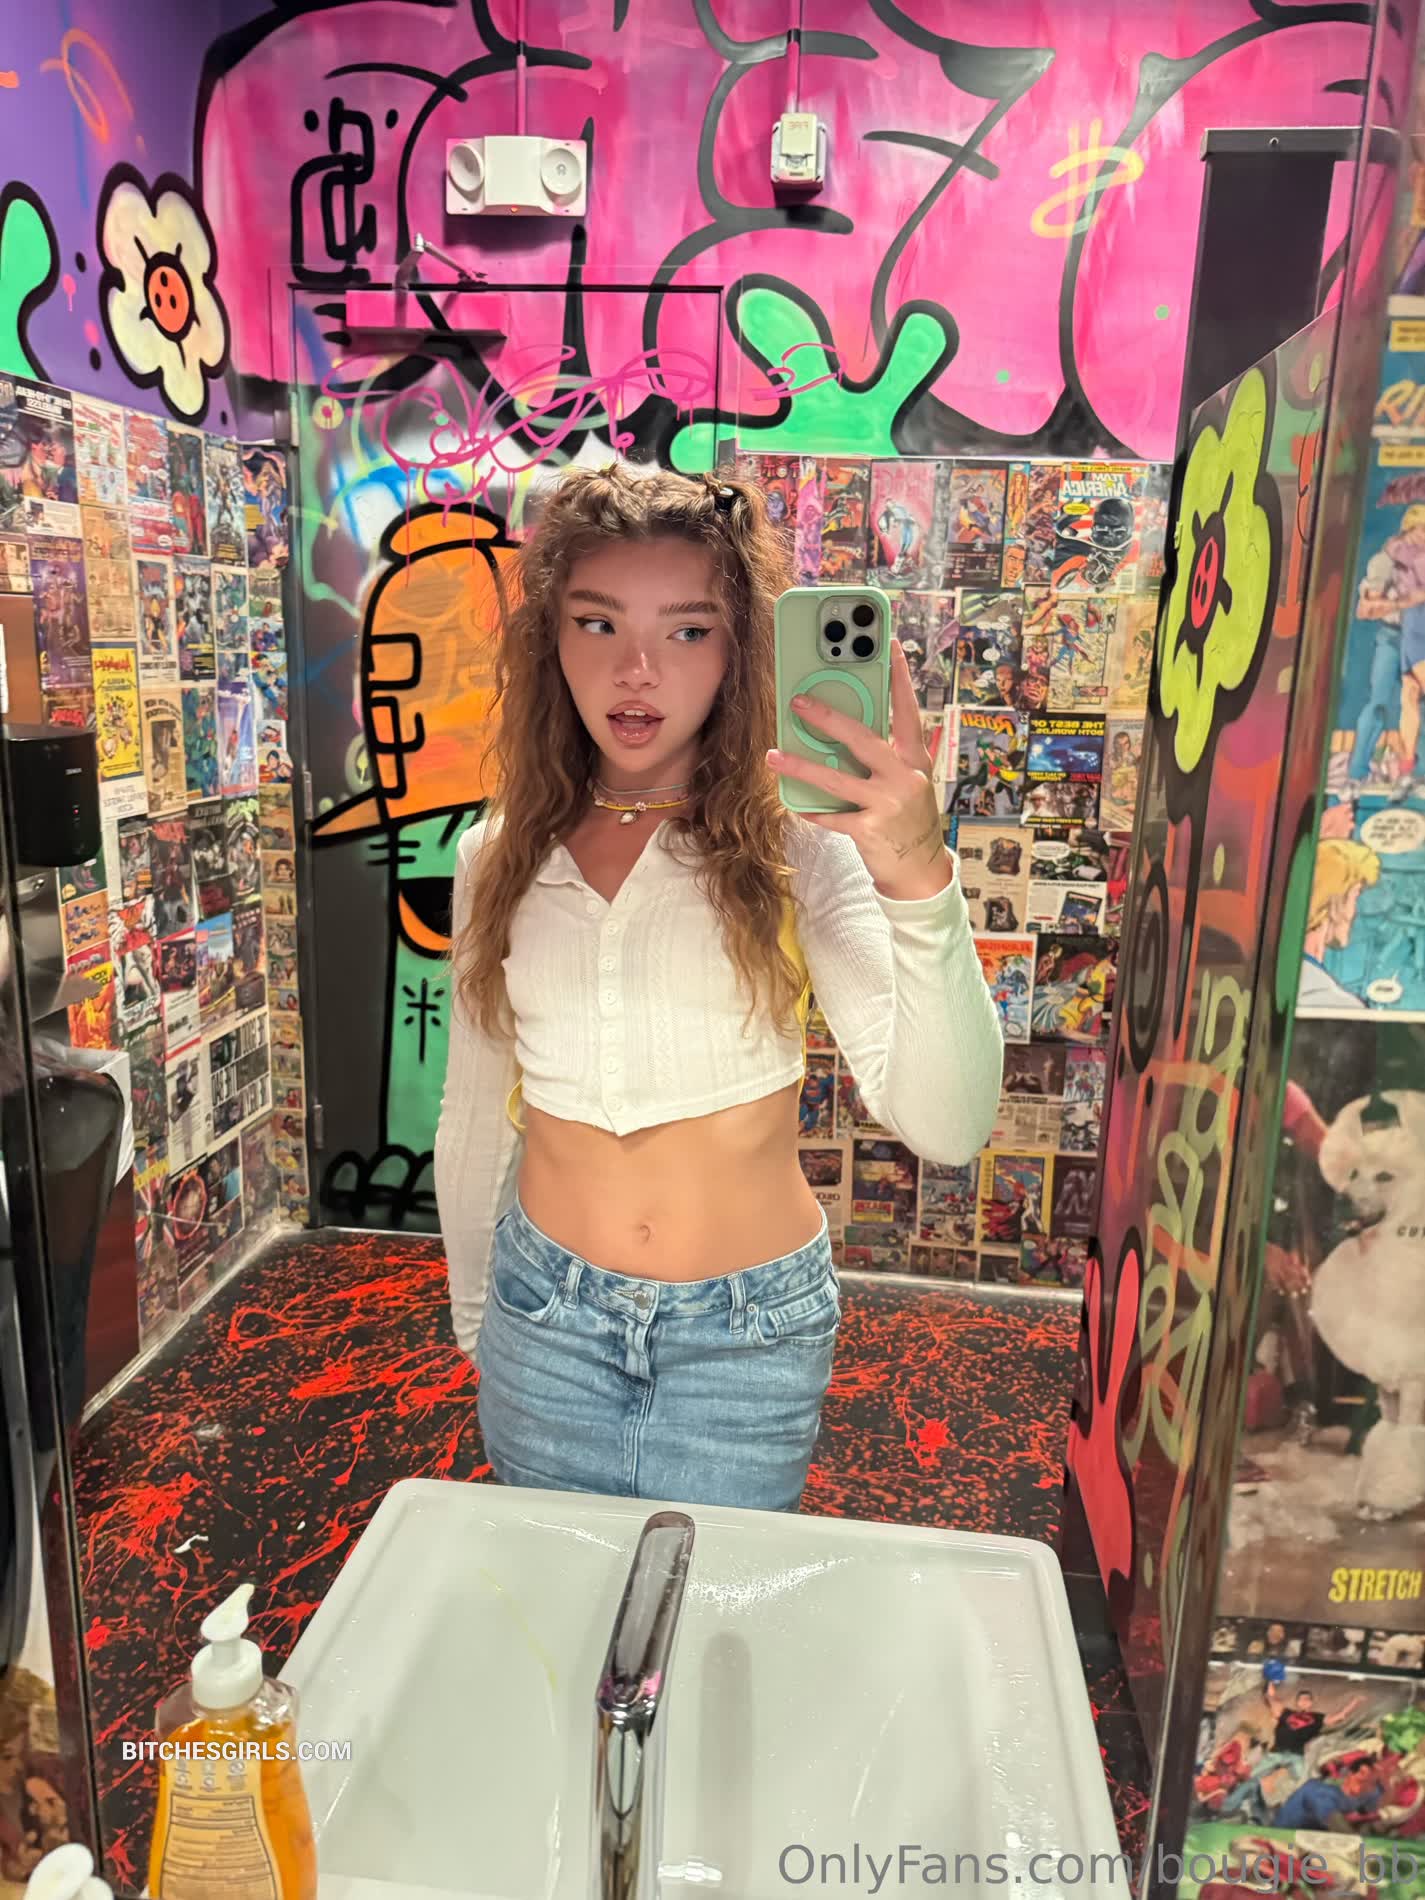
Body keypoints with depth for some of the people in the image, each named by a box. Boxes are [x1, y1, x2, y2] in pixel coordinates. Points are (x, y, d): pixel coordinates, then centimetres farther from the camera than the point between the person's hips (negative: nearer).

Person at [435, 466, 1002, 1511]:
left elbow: (946, 1127, -24)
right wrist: (473, 1311, 16)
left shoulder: (793, 848, -14)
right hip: (543, 1315, 3)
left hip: (746, 1334, -2)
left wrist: (919, 883, -38)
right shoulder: (499, 858, -3)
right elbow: (475, 1115, 8)